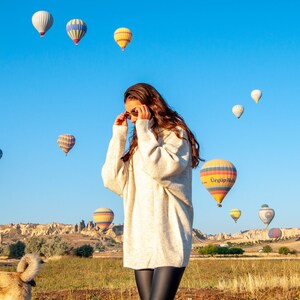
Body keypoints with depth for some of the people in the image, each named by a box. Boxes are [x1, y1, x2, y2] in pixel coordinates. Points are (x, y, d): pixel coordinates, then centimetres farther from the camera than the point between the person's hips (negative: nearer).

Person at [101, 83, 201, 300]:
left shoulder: (175, 134, 2)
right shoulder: (137, 143, 19)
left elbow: (159, 168, -17)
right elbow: (113, 181, 8)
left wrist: (145, 129, -8)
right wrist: (118, 135, 7)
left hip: (169, 239, -6)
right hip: (140, 241, 6)